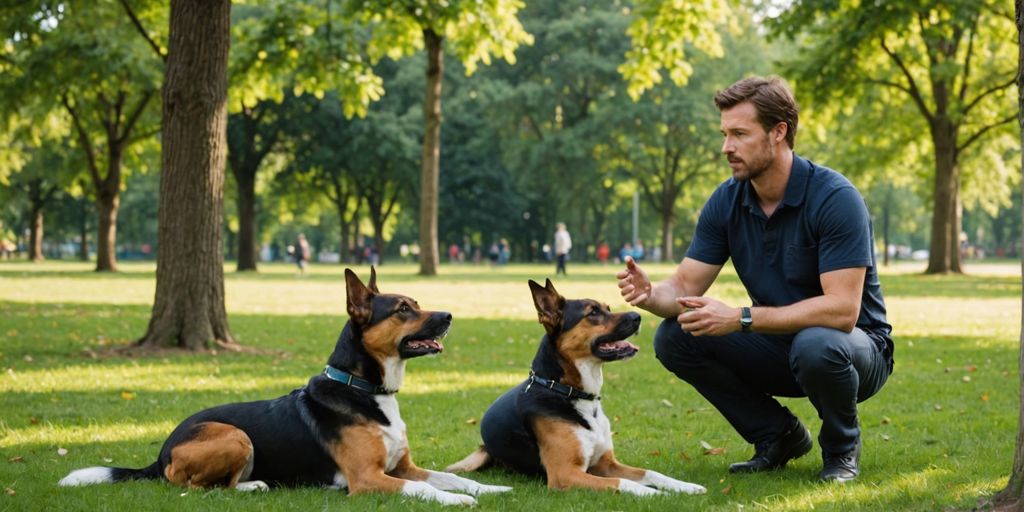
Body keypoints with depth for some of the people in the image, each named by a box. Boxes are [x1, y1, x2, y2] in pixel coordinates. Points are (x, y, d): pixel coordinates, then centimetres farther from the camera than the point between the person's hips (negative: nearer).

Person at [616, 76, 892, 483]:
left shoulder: (834, 198, -24)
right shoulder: (726, 201, -5)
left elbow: (841, 309, -32)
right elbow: (684, 287, -5)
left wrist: (740, 319, -36)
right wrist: (649, 295, -30)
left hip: (854, 346, -6)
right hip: (779, 345, 6)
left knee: (816, 346, -40)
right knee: (675, 338, -13)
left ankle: (841, 447, -6)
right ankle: (778, 435, 4)